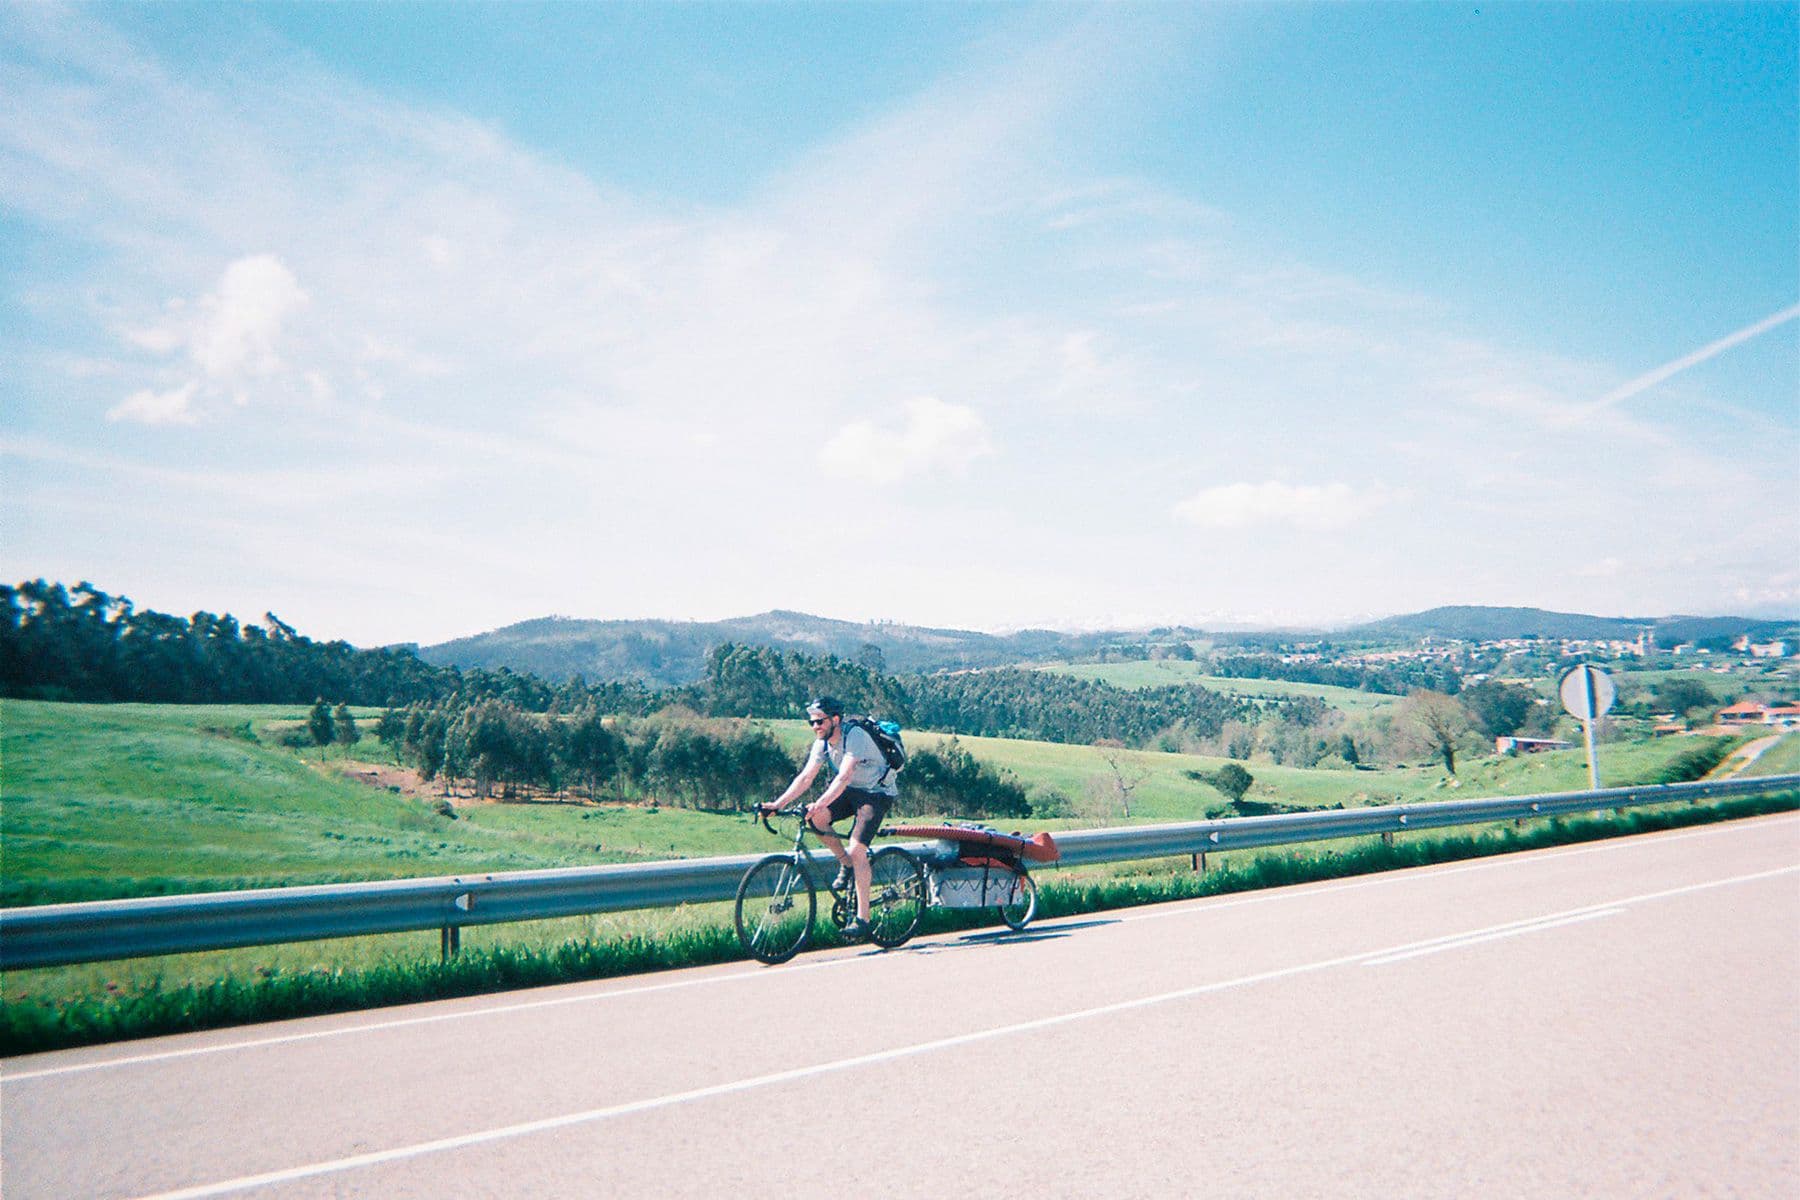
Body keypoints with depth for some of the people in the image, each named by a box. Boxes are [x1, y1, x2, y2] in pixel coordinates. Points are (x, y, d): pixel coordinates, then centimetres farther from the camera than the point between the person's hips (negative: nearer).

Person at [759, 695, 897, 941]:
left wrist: (820, 803, -51)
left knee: (856, 850, -20)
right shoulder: (822, 743, -4)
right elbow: (805, 777, -9)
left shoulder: (855, 736, -27)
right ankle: (846, 864, 5)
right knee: (816, 818, -19)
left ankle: (862, 918, -12)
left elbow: (844, 776, -38)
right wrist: (778, 804, -21)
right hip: (853, 790, 7)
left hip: (878, 793, -7)